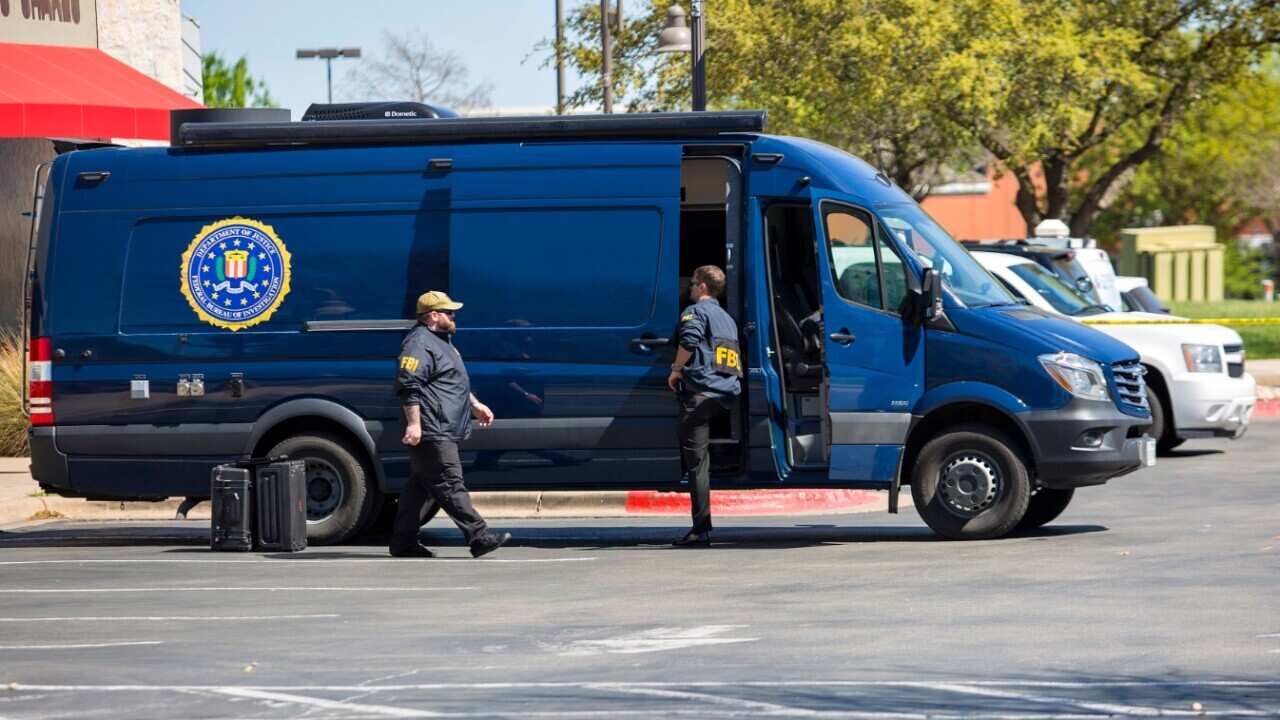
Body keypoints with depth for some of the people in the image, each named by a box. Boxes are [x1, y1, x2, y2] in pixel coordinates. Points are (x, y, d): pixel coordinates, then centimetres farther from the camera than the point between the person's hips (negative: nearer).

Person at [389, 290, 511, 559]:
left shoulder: (440, 342, 23)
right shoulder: (419, 343, -12)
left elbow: (455, 383, 36)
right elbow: (408, 385, -21)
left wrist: (474, 405, 31)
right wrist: (414, 423, -26)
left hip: (443, 432, 11)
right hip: (431, 432, -11)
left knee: (422, 486, 11)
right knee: (449, 484, -10)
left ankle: (403, 541, 13)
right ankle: (479, 537, -14)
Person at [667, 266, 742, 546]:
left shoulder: (696, 311, 0)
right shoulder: (727, 318, 26)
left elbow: (689, 340, -20)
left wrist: (676, 370, -7)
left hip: (700, 393, -8)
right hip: (727, 394, 8)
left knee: (696, 461, -8)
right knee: (700, 461, 16)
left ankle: (701, 529, -14)